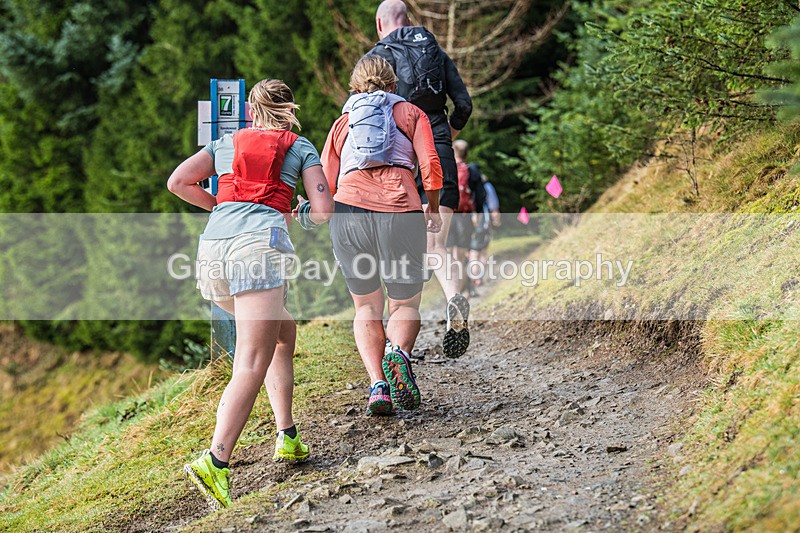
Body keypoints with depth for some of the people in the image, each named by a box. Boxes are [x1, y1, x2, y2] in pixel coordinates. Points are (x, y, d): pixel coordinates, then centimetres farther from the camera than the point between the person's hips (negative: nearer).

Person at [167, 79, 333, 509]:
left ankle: (287, 437, 21)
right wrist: (296, 215, 31)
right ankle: (214, 462, -29)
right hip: (259, 244, -5)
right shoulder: (301, 147, 18)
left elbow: (178, 182, 14)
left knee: (283, 334, 25)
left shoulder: (227, 143, 25)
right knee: (251, 364, -12)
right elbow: (323, 211, 10)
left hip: (213, 248, 5)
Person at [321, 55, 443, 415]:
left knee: (367, 307, 17)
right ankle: (397, 351, -19)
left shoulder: (343, 122, 24)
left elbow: (324, 187, 15)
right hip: (401, 212, -1)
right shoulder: (411, 113, 20)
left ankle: (377, 384, -2)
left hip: (349, 210, 1)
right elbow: (430, 166, 4)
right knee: (405, 305, 14)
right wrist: (433, 210, 19)